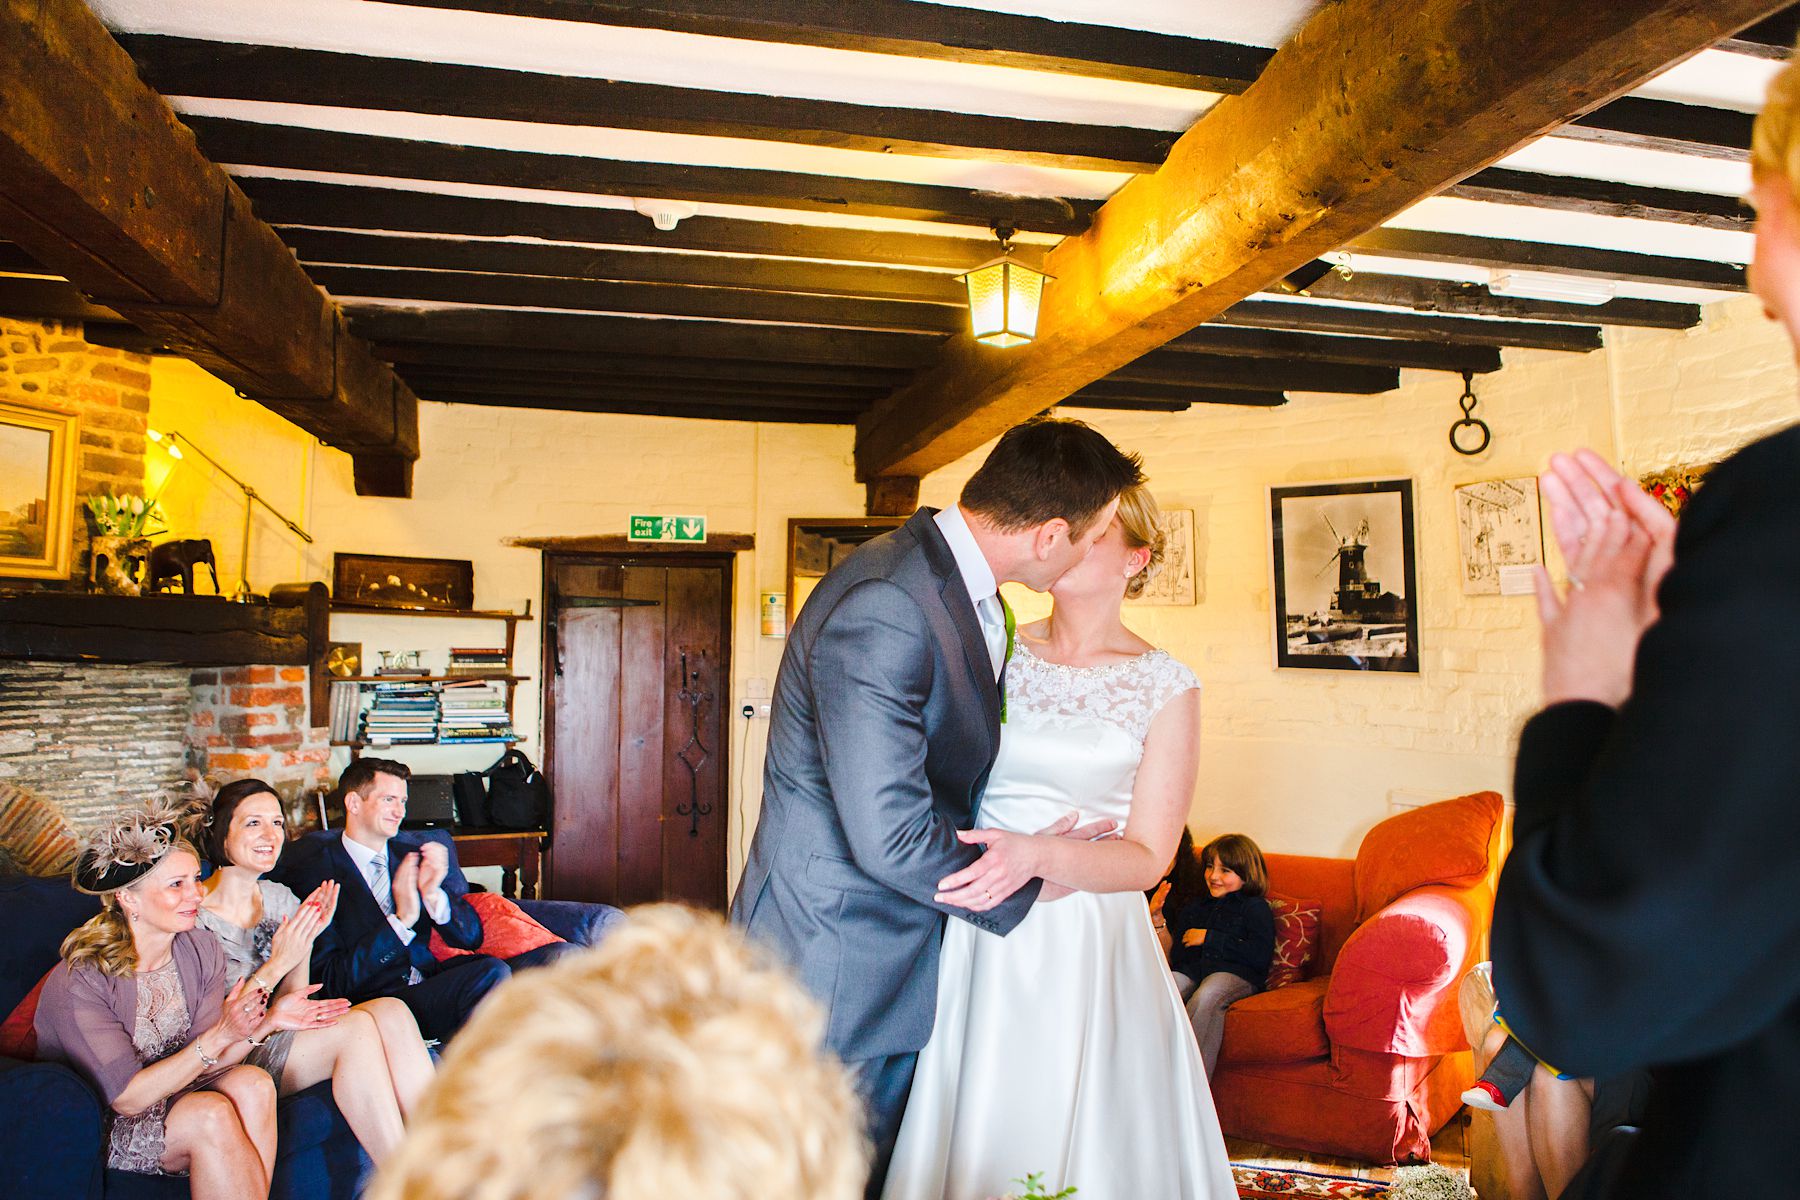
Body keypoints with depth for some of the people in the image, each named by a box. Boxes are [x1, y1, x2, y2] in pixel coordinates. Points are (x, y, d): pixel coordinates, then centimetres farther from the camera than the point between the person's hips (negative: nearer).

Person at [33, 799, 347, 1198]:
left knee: (252, 1083, -26)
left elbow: (197, 1064, -5)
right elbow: (128, 1097, -23)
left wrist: (266, 1022, -21)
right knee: (212, 1114, -32)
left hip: (171, 1093, 5)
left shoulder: (202, 950, -4)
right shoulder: (77, 984, -22)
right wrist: (220, 1036, -30)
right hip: (96, 1130, -5)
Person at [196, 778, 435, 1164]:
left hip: (279, 1039, 6)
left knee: (391, 1011, -22)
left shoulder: (279, 898, 9)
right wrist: (276, 964, -20)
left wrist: (305, 942, -8)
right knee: (356, 1027, -29)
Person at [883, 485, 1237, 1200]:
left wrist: (1037, 855, -23)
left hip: (1086, 948, -2)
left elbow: (1147, 858, -6)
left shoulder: (1165, 687, -2)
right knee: (967, 1133, 9)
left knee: (1076, 1143, 6)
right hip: (974, 942, 2)